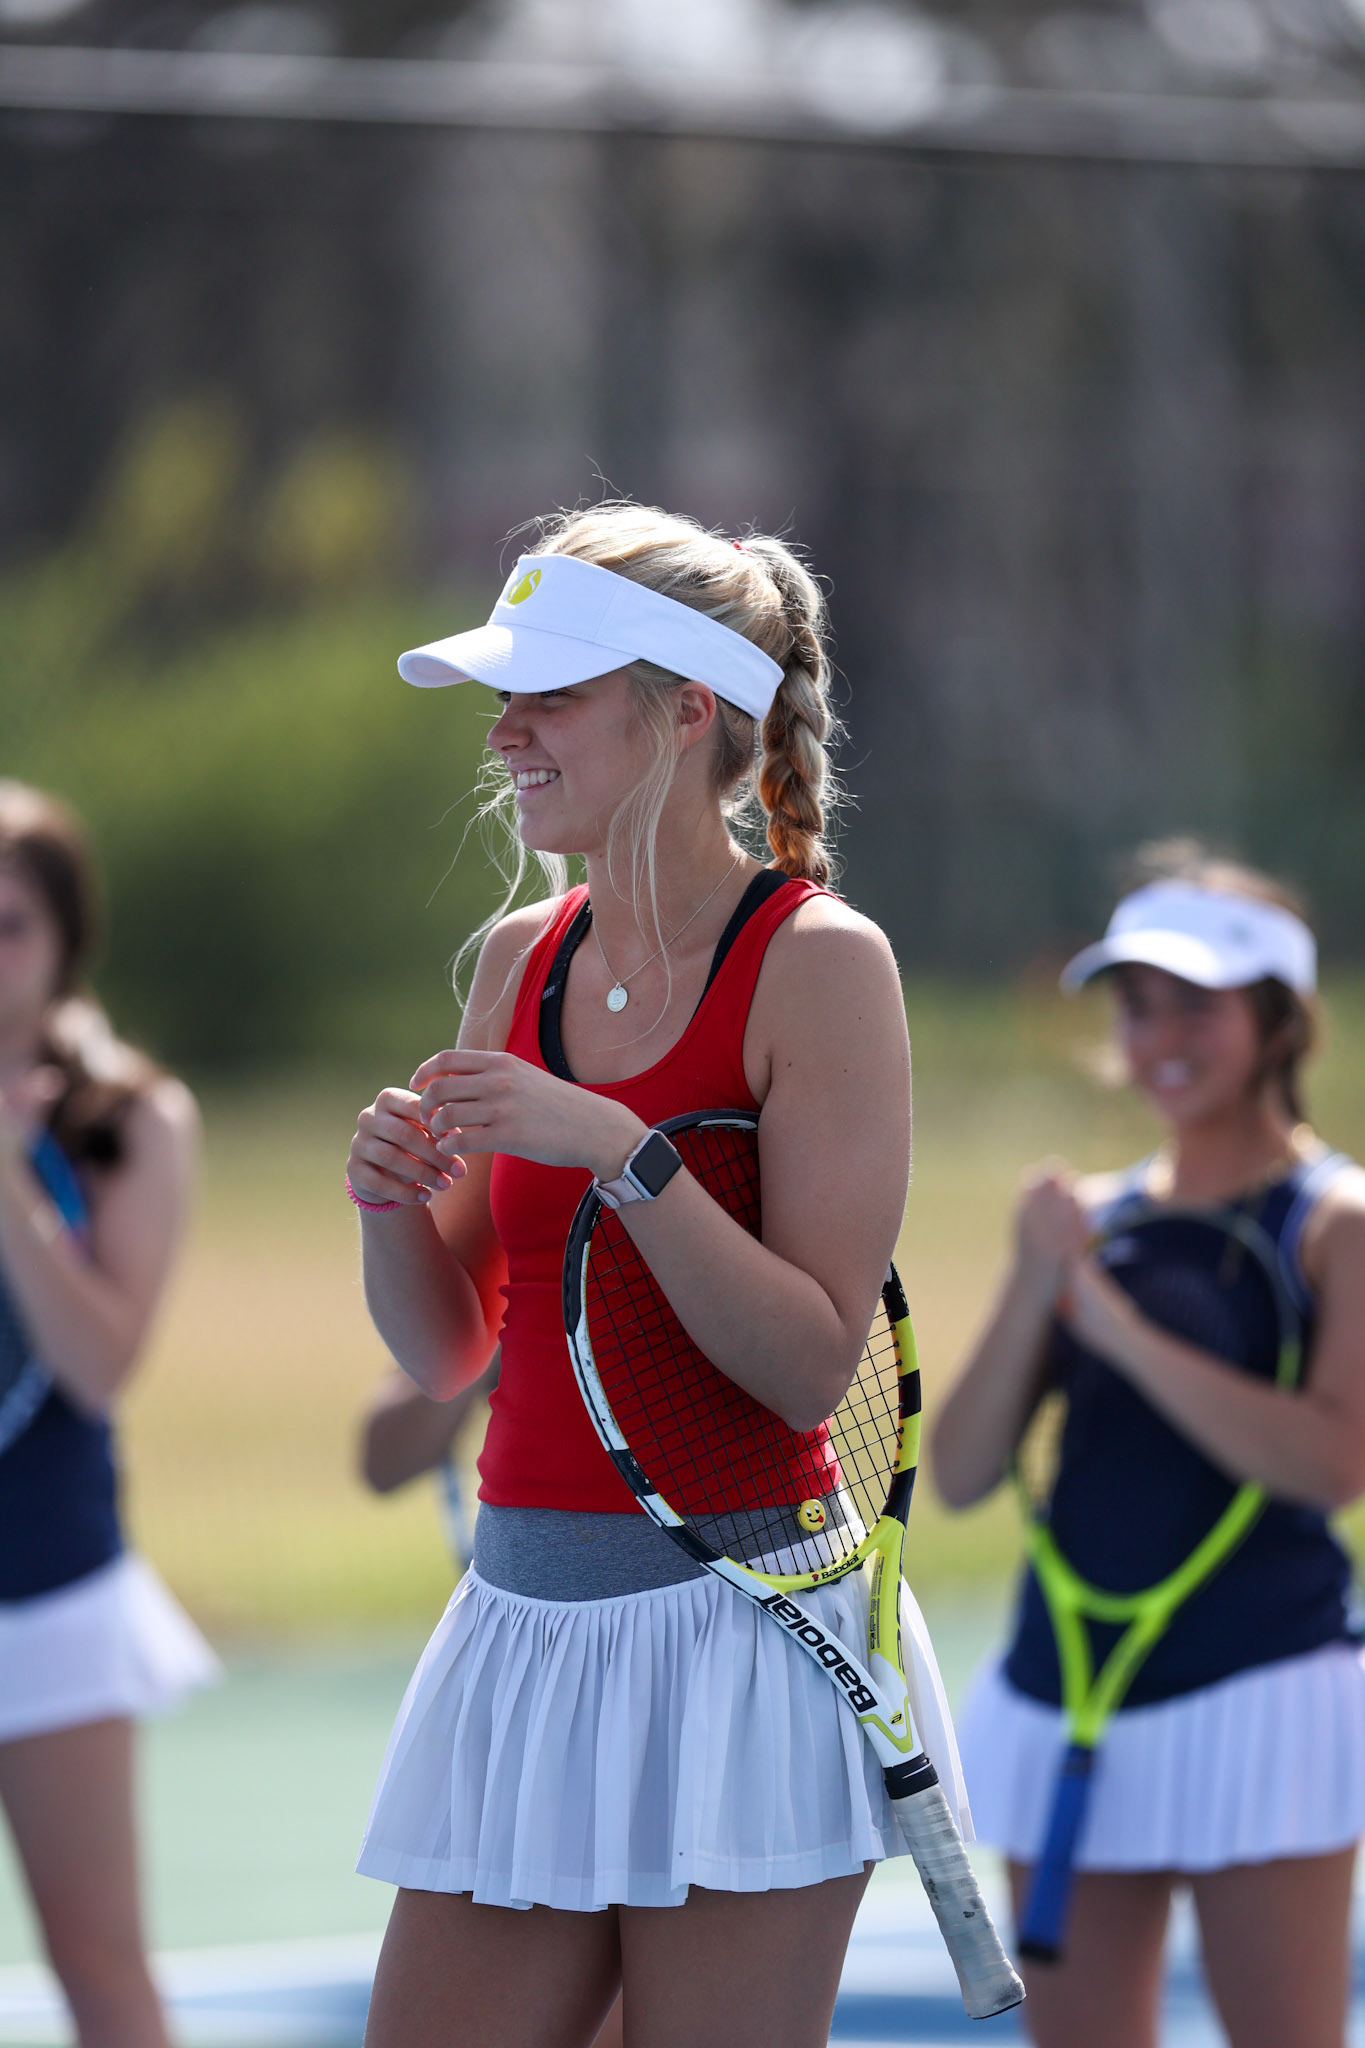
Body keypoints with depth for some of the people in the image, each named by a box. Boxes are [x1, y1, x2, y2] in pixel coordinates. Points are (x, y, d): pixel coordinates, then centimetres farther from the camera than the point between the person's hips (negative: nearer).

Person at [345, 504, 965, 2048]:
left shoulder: (818, 962, -8)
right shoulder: (521, 959, 11)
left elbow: (811, 1367, -14)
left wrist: (616, 1152, -22)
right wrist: (393, 1206, -5)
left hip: (733, 1620, -6)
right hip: (521, 1615, 6)